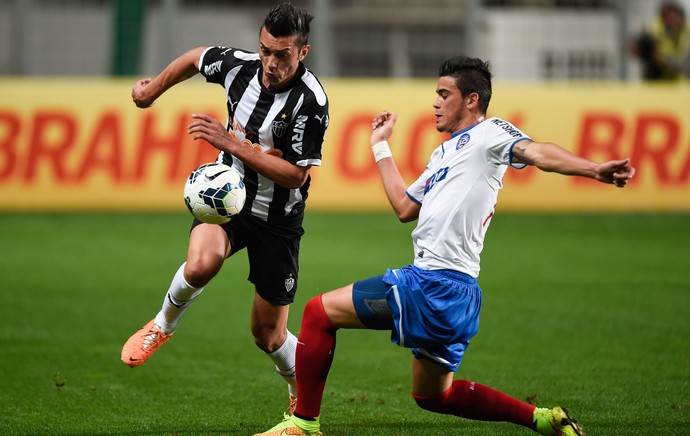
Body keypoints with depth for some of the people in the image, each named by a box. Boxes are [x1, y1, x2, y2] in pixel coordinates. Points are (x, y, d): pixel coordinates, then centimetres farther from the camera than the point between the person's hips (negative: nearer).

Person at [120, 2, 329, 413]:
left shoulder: (311, 101, -24)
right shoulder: (239, 65, -11)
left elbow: (296, 176, -24)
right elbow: (196, 58, 12)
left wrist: (231, 143, -30)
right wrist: (153, 89, 24)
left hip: (278, 218, -2)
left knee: (269, 335, 5)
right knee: (202, 263, -33)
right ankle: (164, 324, -2)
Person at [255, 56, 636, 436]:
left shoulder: (488, 133, -2)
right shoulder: (445, 152, 25)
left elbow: (536, 152, -20)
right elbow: (404, 207, 29)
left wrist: (593, 169, -37)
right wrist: (380, 146, 35)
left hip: (439, 285, -10)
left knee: (319, 312, -5)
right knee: (433, 395, 19)